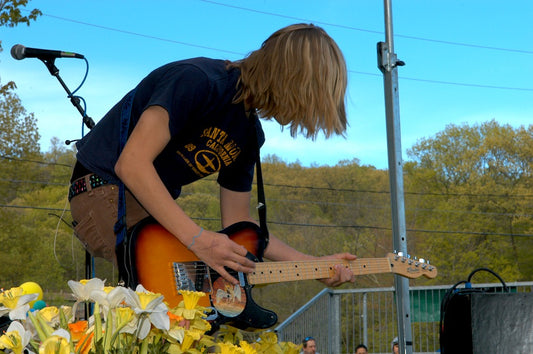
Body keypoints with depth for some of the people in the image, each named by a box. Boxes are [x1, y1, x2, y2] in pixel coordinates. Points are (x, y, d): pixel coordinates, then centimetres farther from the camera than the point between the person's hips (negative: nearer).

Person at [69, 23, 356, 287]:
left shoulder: (249, 136, 7)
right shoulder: (199, 81, -21)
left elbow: (238, 223, 11)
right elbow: (131, 164, -29)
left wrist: (316, 265, 3)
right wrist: (197, 238, -34)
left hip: (155, 207, 9)